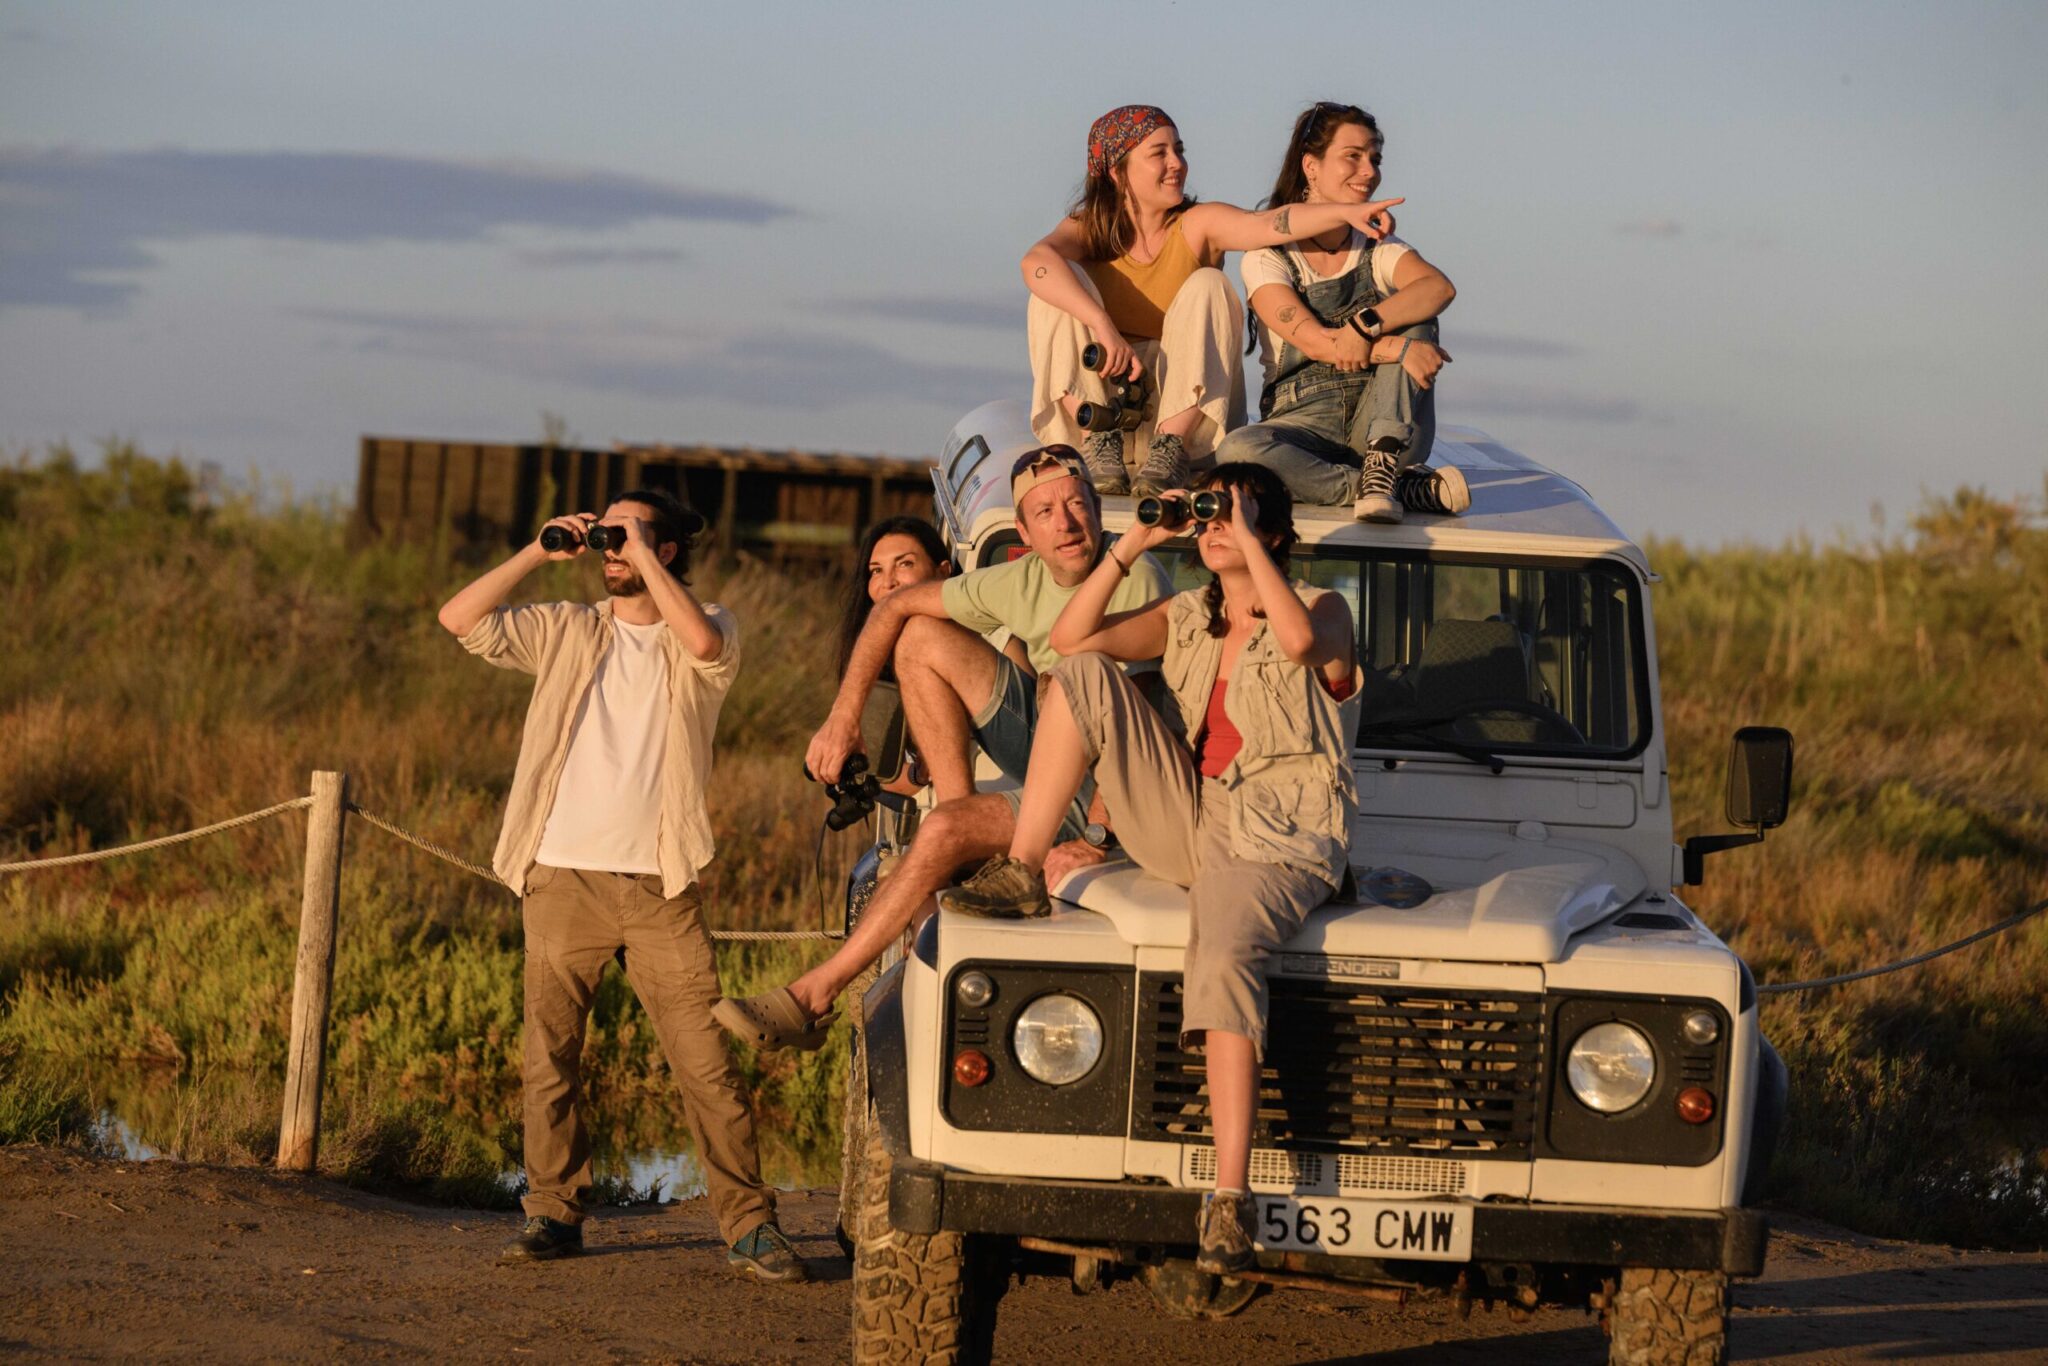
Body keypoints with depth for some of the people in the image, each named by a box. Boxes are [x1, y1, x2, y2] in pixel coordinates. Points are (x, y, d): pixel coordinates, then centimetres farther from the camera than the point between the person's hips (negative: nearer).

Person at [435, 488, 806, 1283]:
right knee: (549, 1058, 5)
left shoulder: (702, 631, 6)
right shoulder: (566, 632, 13)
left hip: (658, 886, -3)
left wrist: (645, 558, -9)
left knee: (705, 1061, -6)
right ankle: (553, 1212, 16)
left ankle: (748, 1225, -3)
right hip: (562, 878, 3)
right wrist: (540, 553, 2)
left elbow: (703, 641, -19)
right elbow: (459, 619, 4)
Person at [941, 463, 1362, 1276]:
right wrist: (1133, 547, 2)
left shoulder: (1322, 610, 2)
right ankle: (1022, 874, -9)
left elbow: (1301, 641, -25)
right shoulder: (1185, 619, 18)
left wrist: (1247, 541, -16)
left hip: (1278, 843, -6)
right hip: (1187, 825, 6)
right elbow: (1070, 636, 6)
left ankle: (1230, 1195, -42)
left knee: (1222, 963, -36)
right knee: (1083, 678, -6)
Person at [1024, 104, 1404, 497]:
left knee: (1208, 286, -21)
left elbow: (1270, 224, -22)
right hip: (1096, 399, 0)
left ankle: (1170, 448, -29)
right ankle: (1099, 442, -24)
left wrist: (1346, 212, -42)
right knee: (1062, 283, -19)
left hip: (1185, 400, 0)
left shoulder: (1197, 226, -3)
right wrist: (1104, 328, -41)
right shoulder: (1087, 230, -2)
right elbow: (1036, 262, -26)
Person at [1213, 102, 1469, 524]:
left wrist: (1366, 326, -30)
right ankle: (1409, 489, -30)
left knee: (1413, 318, -20)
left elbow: (1440, 287, -13)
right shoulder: (1268, 256, 2)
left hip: (1385, 427, 2)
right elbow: (1313, 341, -14)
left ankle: (1382, 470, -34)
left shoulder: (1378, 249, 11)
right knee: (1238, 450, -35)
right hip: (1304, 423, -2)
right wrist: (1397, 348, -28)